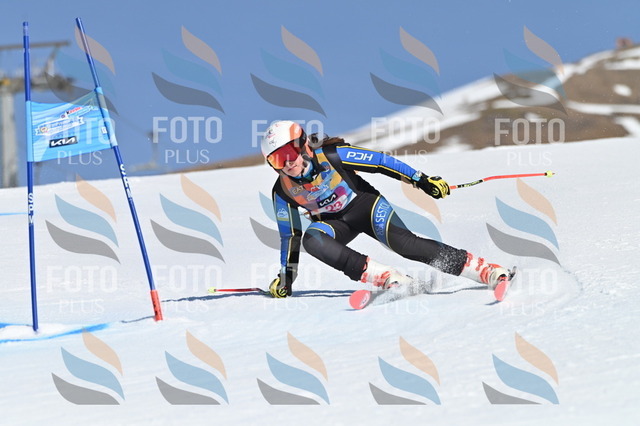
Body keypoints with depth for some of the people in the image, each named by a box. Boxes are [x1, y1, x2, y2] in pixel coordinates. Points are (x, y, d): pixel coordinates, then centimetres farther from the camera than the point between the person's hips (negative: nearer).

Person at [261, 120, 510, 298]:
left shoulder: (331, 156, -23)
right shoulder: (283, 192, -12)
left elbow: (380, 161, -16)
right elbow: (289, 235, 3)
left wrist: (421, 180, -16)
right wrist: (286, 276, 5)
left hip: (364, 204, -3)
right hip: (333, 223, 3)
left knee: (401, 242, -29)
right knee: (311, 241, -31)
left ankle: (487, 271, -31)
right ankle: (386, 278, -33)